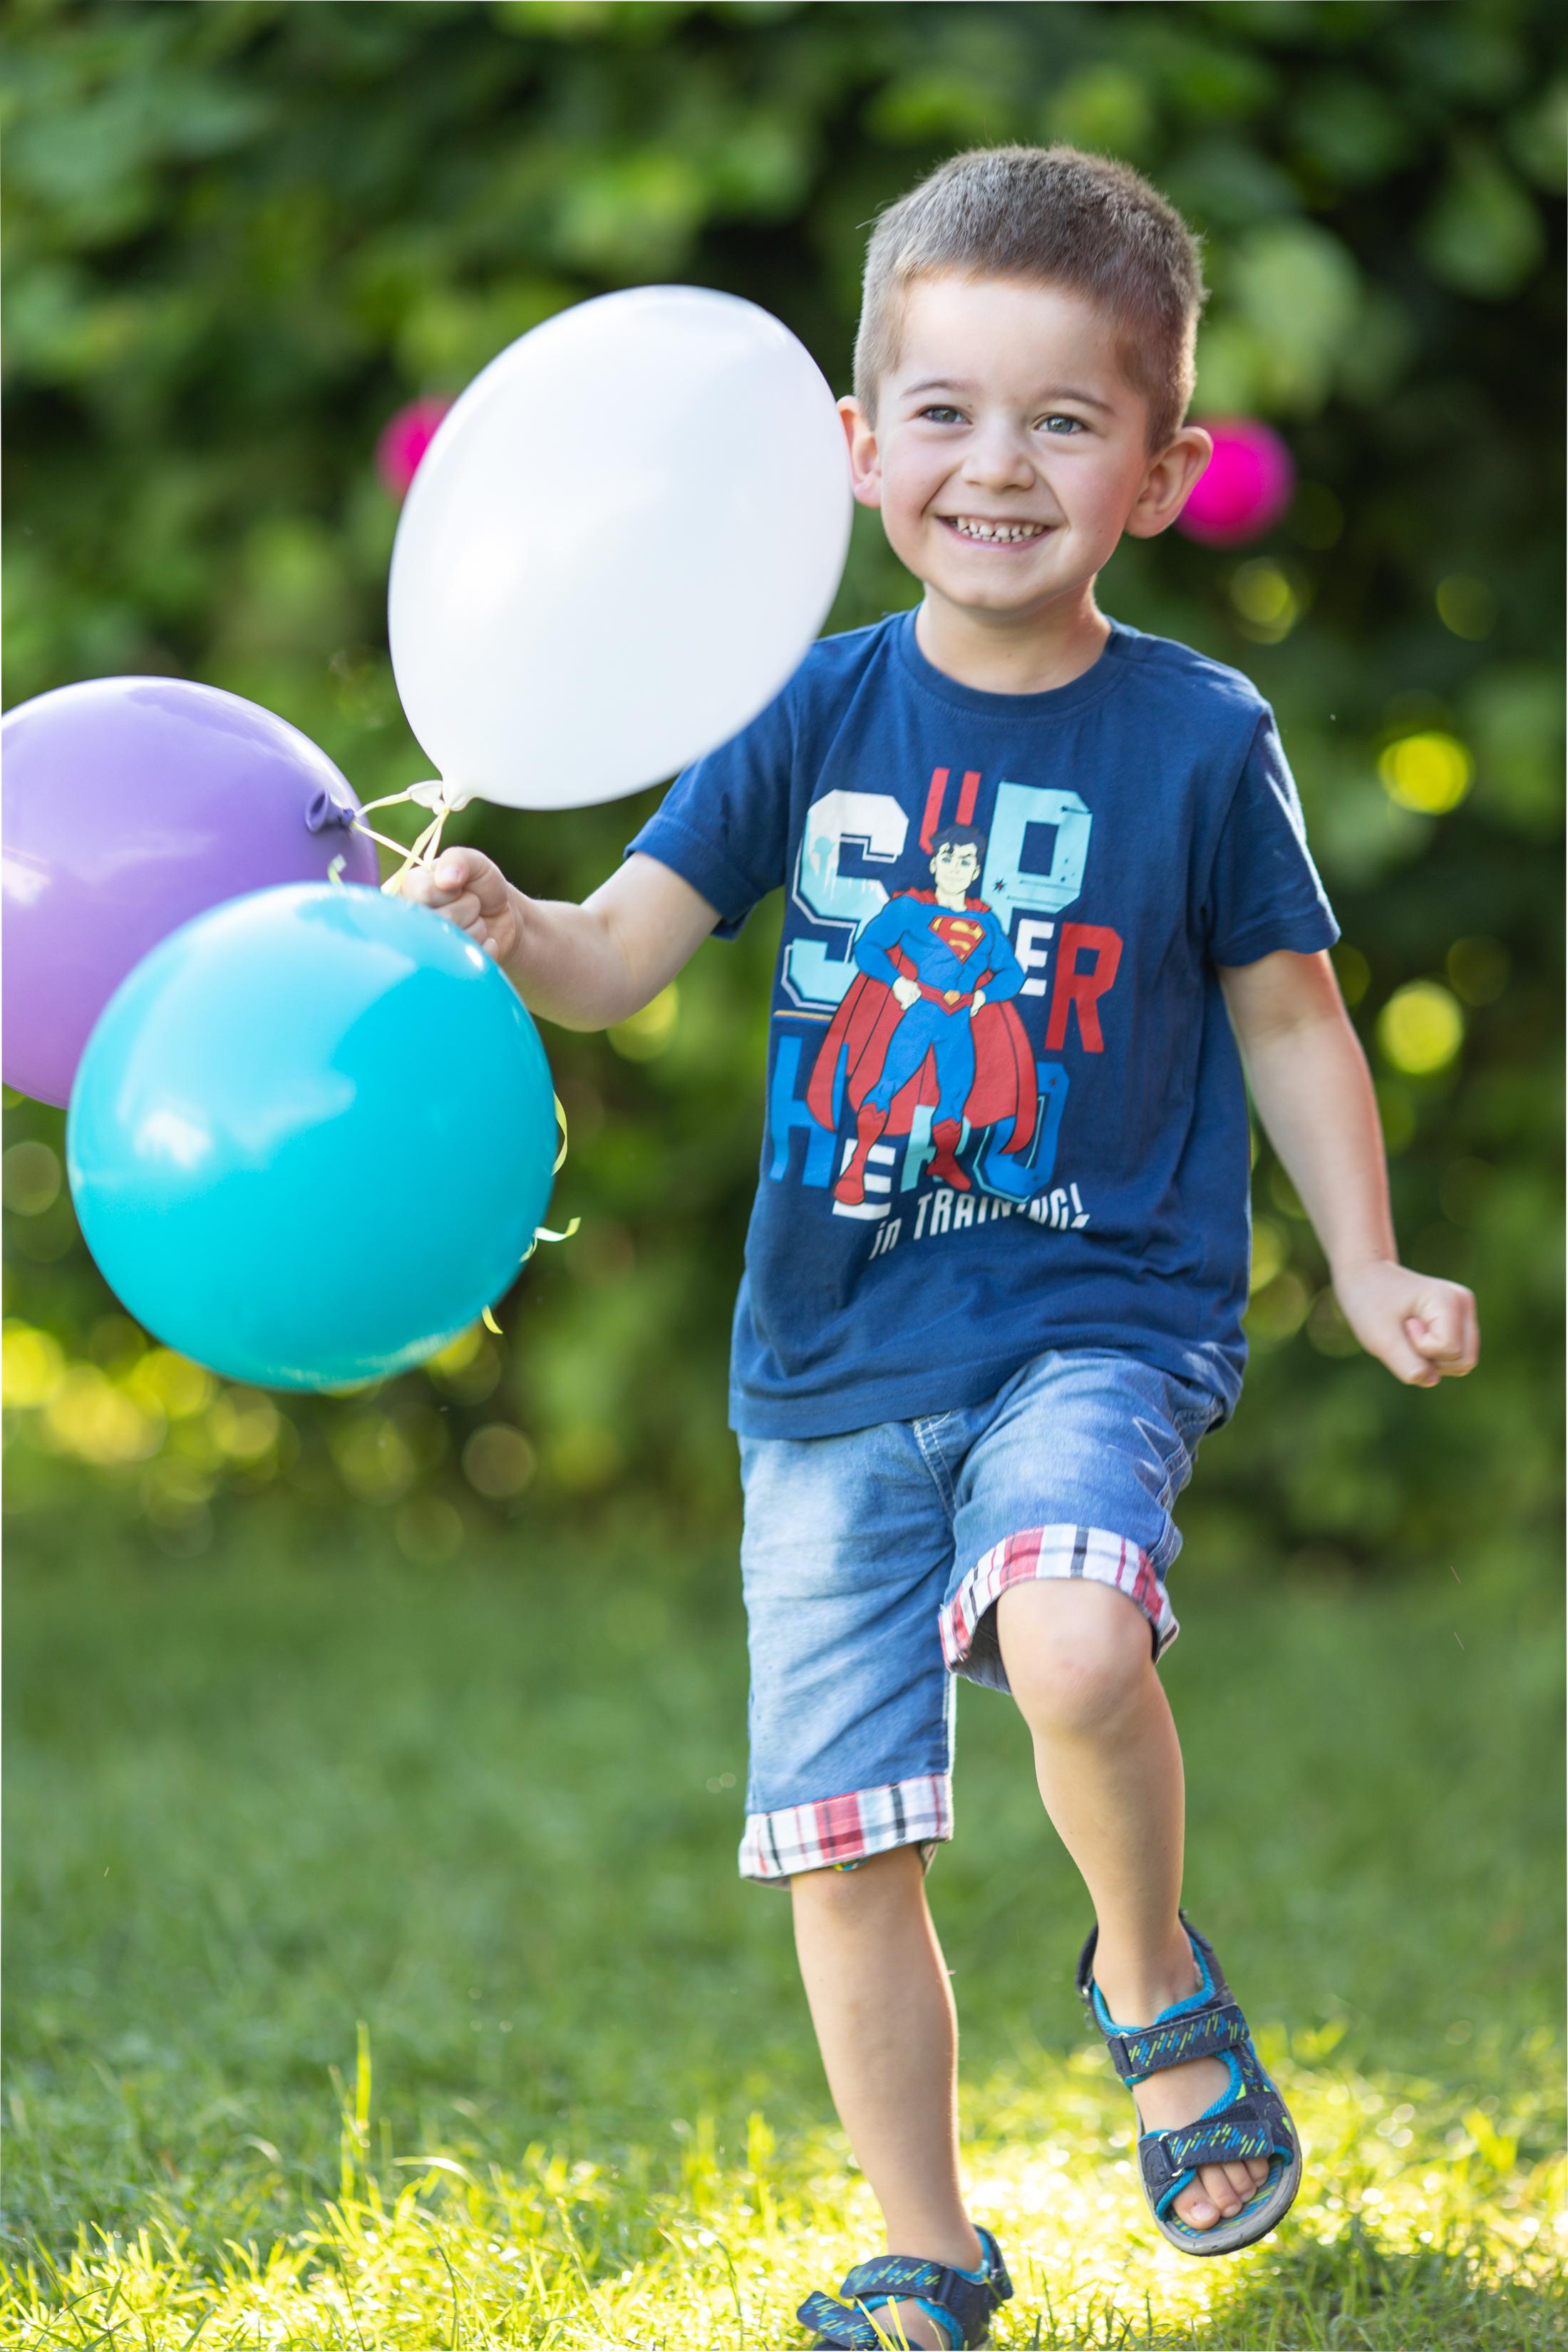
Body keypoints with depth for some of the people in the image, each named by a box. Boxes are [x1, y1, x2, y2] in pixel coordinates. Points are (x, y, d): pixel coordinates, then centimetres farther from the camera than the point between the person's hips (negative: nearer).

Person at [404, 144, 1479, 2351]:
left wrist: (1368, 1272, 0)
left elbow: (1291, 1019, 6)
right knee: (842, 1850, 4)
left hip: (1098, 1318, -3)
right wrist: (503, 929, -24)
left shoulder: (1199, 739, -4)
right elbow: (625, 950, -3)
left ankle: (1153, 1974, -2)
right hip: (832, 1358, 3)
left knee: (1071, 1645, -33)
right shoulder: (823, 720, 1)